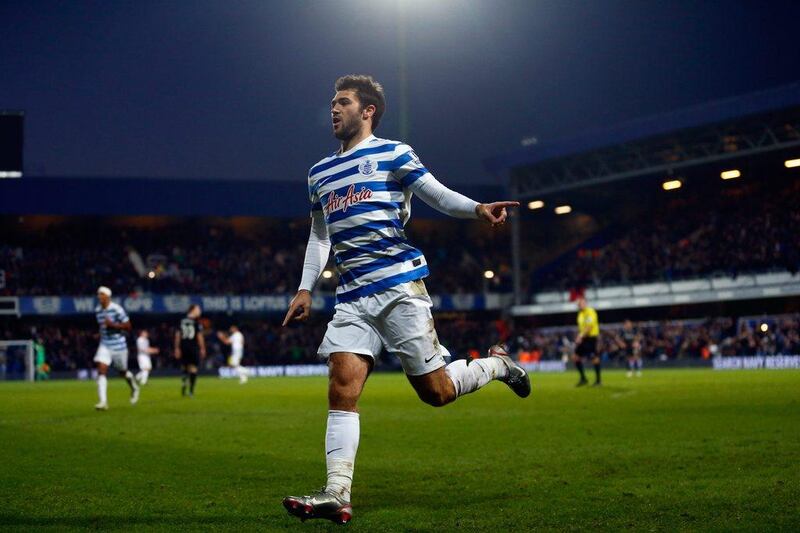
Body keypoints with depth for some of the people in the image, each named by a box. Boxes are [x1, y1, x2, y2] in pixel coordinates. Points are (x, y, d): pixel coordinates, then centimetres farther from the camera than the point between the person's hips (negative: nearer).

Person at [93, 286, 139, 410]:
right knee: (101, 371, -13)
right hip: (105, 345, 4)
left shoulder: (116, 309, -16)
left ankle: (134, 388, 44)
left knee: (123, 372, 13)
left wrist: (112, 325, -24)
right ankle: (103, 402, -16)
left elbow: (128, 326, -15)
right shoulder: (97, 310, 4)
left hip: (119, 346, -4)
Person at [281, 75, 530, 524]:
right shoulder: (320, 173, 20)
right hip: (352, 296, 5)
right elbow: (320, 235, 28)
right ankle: (337, 495, -13)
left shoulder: (392, 154, 3)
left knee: (436, 391, -4)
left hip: (399, 285, -5)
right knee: (342, 386, -11)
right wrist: (306, 289, 20)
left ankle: (496, 364, 26)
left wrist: (479, 209, -21)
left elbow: (440, 196, -2)